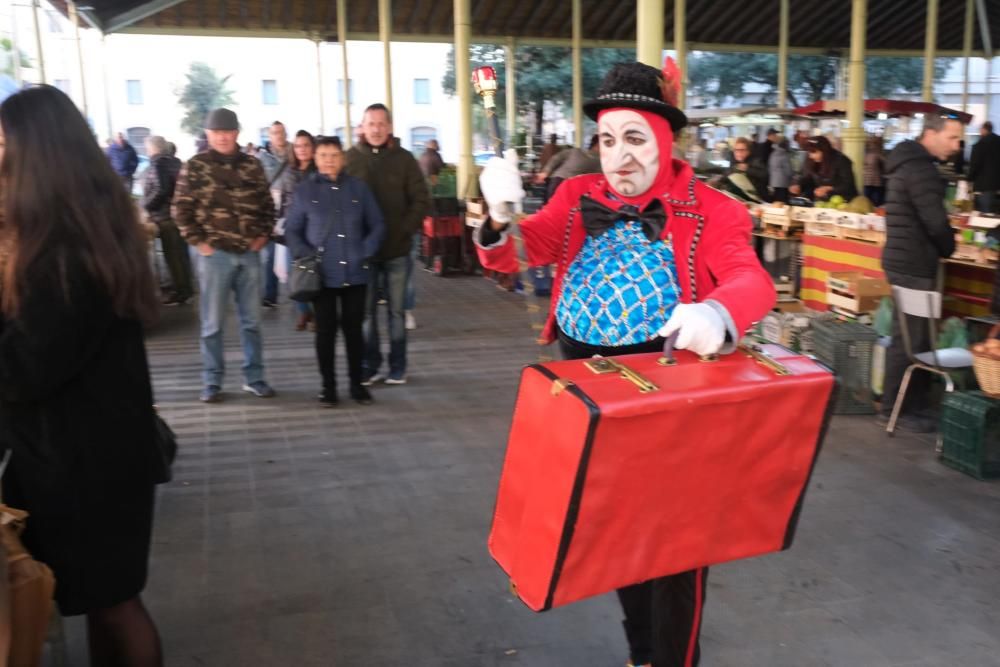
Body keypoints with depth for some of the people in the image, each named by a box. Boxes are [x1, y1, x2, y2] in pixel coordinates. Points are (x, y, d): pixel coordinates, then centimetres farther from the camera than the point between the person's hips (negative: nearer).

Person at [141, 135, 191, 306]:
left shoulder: (157, 164, -13)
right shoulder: (175, 162, 11)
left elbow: (160, 190, -22)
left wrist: (144, 204, -12)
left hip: (165, 216, -8)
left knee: (172, 255, -1)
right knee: (181, 252, 15)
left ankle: (178, 292, 4)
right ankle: (185, 288, 24)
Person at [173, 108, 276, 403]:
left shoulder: (252, 165, 7)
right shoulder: (195, 166, -3)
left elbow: (267, 204, 13)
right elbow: (181, 208, -3)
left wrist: (263, 235, 2)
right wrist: (198, 241, -8)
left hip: (249, 254, 3)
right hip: (215, 254, -3)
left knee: (251, 320, 9)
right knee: (213, 323, 4)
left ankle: (254, 377, 20)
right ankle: (212, 382, 14)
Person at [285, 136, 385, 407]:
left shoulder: (358, 187, 4)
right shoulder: (305, 189, 1)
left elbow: (377, 225, 7)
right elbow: (292, 231, 4)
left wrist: (364, 253, -5)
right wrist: (307, 256, -9)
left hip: (355, 273, 1)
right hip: (322, 274, -1)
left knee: (354, 328, 9)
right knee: (325, 330, 6)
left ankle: (356, 383, 21)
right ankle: (328, 385, 17)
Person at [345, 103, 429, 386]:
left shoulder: (404, 158, 1)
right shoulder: (350, 158, 0)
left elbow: (422, 200, 2)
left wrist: (406, 230, -9)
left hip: (397, 249, 0)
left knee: (396, 310, 8)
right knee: (366, 310, 5)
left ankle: (397, 367, 17)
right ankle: (370, 366, 15)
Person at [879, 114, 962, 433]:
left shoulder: (908, 162, 16)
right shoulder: (920, 168, -17)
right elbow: (935, 221, -21)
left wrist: (940, 246, 14)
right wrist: (948, 248, -2)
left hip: (904, 261, 10)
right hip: (914, 265, -10)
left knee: (910, 336, 15)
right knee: (909, 339, -4)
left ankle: (910, 403, 23)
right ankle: (896, 409, 3)